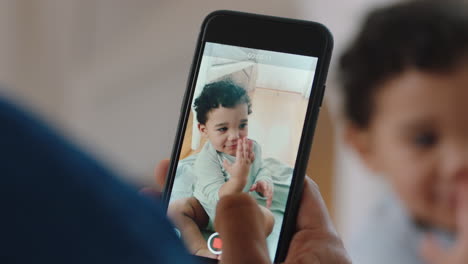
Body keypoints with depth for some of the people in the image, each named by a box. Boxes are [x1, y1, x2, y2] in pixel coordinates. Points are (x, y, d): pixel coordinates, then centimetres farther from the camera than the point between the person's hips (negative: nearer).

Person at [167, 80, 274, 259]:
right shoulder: (207, 159, -29)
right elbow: (218, 200, -36)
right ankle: (200, 249, -32)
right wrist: (239, 179, -54)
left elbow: (259, 170, 10)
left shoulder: (252, 148, -14)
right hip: (207, 210, -3)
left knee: (267, 219, -25)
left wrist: (264, 181, -16)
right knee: (175, 209, -27)